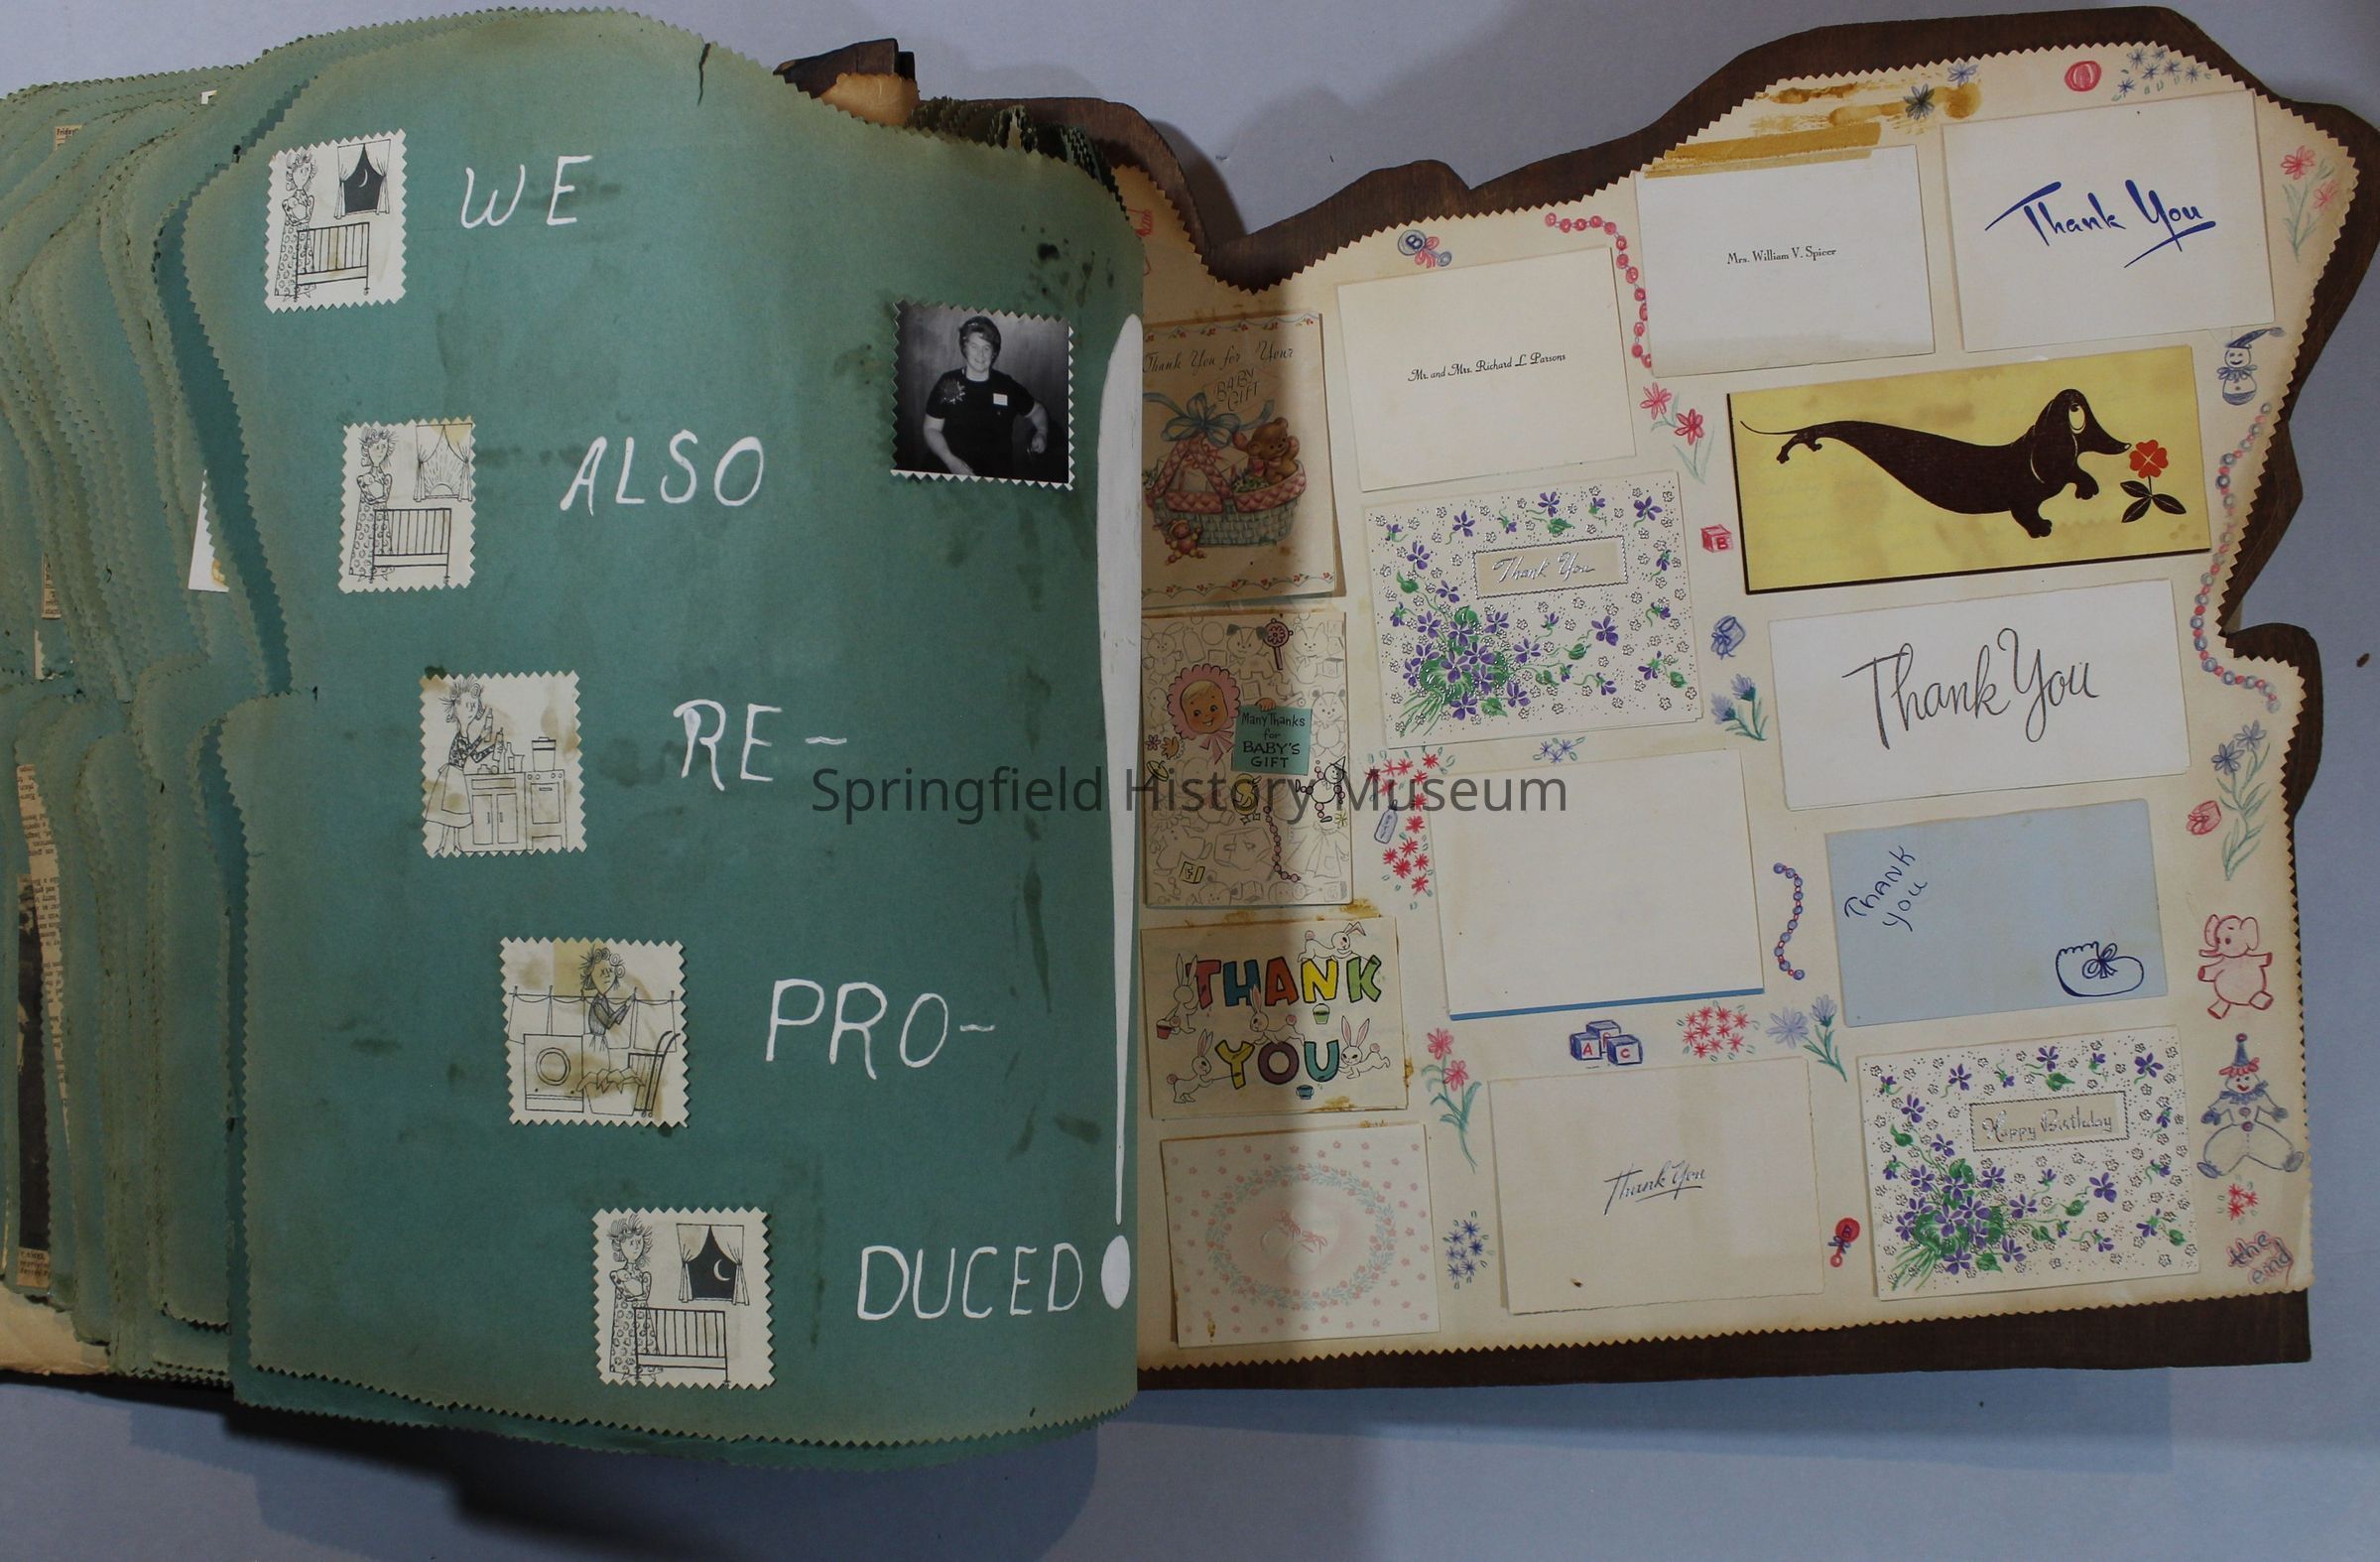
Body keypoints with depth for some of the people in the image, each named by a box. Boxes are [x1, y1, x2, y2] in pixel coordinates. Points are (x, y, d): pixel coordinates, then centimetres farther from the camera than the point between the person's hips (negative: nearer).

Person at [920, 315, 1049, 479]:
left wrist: (1041, 433, 3)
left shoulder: (1008, 387, 6)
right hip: (956, 475, 0)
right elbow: (931, 429, 6)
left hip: (1000, 476, 0)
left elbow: (1037, 411, 23)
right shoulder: (947, 384, 4)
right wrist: (950, 460, -10)